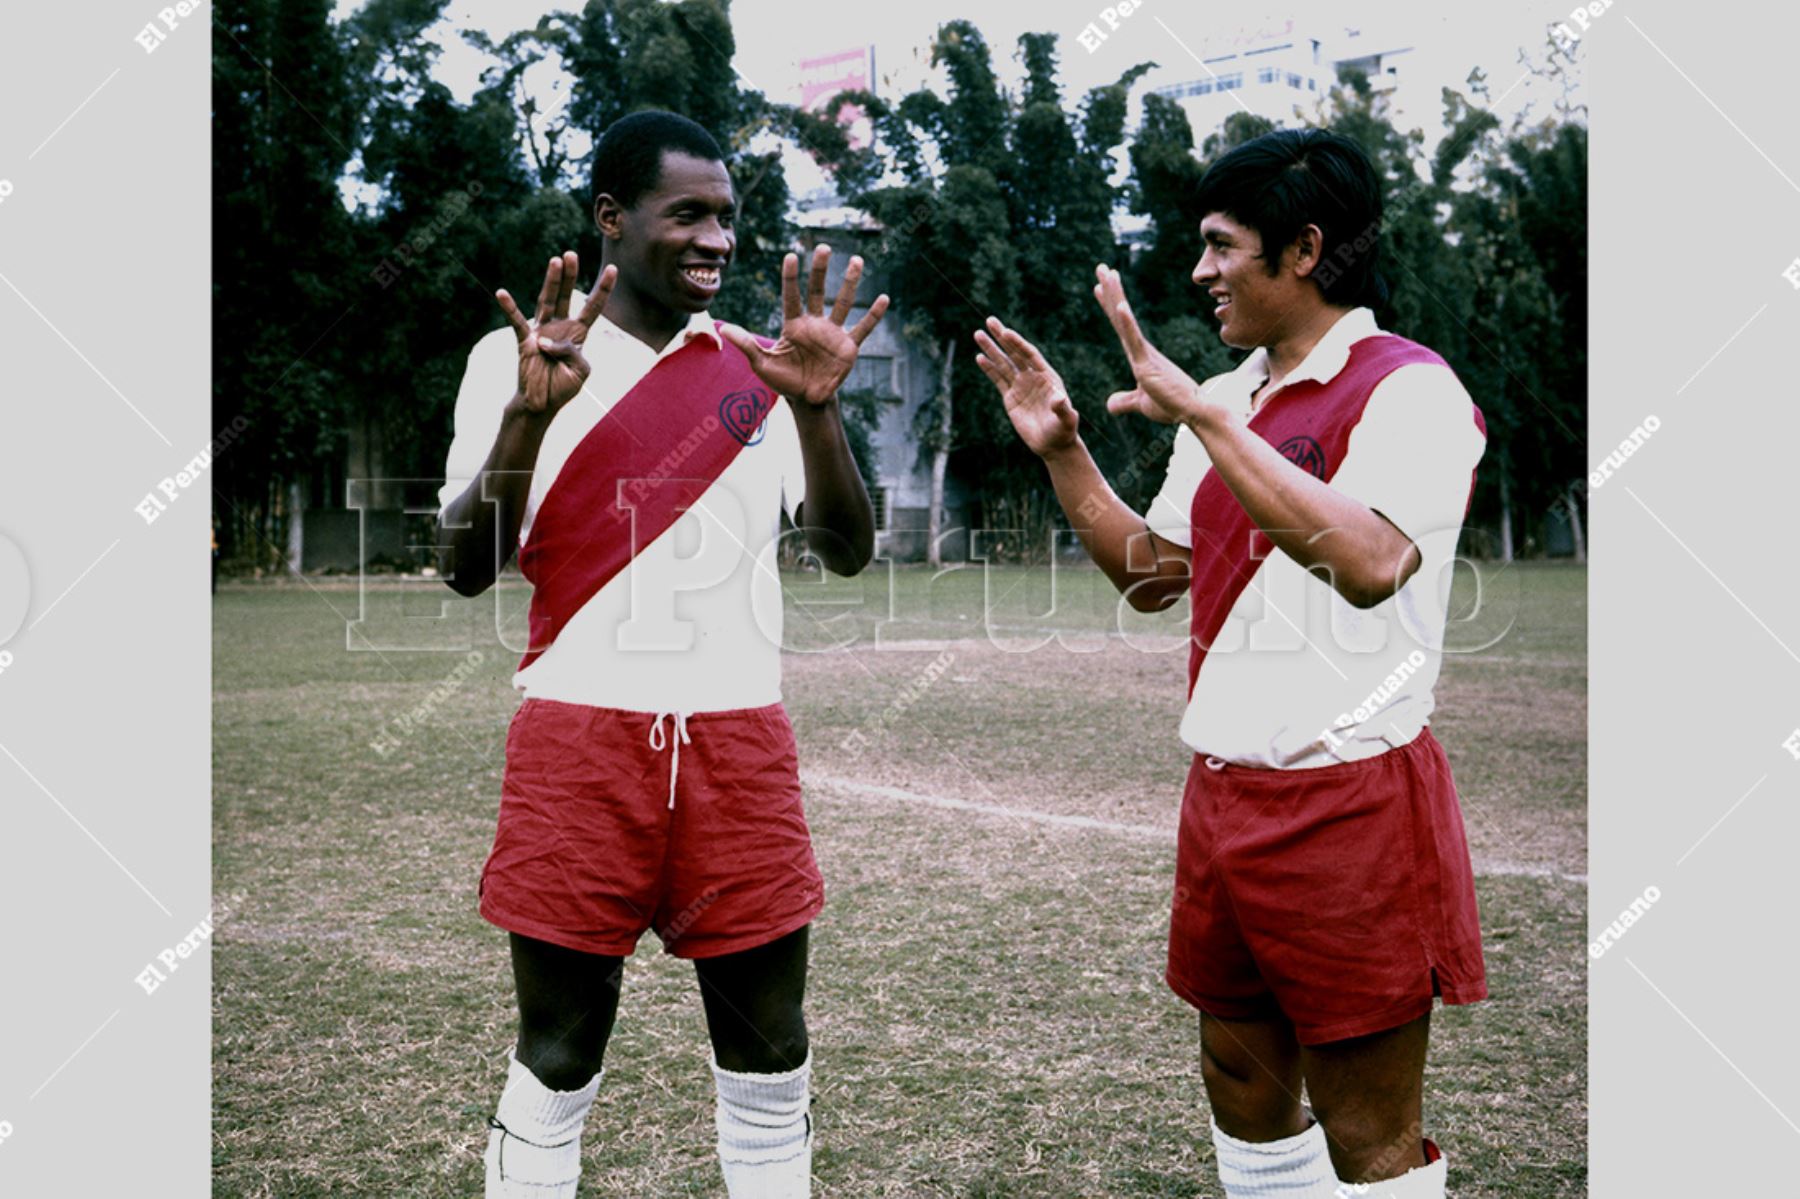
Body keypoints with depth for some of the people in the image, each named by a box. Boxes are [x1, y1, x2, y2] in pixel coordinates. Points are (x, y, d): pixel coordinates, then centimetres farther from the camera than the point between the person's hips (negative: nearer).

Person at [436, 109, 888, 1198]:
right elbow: (468, 569, -4)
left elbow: (848, 552, 3)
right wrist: (530, 413, -19)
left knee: (771, 1057, 7)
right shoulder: (518, 360, 3)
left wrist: (816, 410, -14)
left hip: (740, 743, 3)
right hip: (582, 740, -2)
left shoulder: (760, 366, 10)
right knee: (557, 1061, 4)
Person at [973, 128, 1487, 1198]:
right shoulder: (1226, 400, 13)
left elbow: (1368, 562, -30)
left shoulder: (1410, 388, -12)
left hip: (1350, 795, -8)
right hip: (1226, 785, 8)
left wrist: (1207, 420, -29)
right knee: (1244, 1083, 16)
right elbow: (1151, 576, 20)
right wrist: (1063, 452, 9)